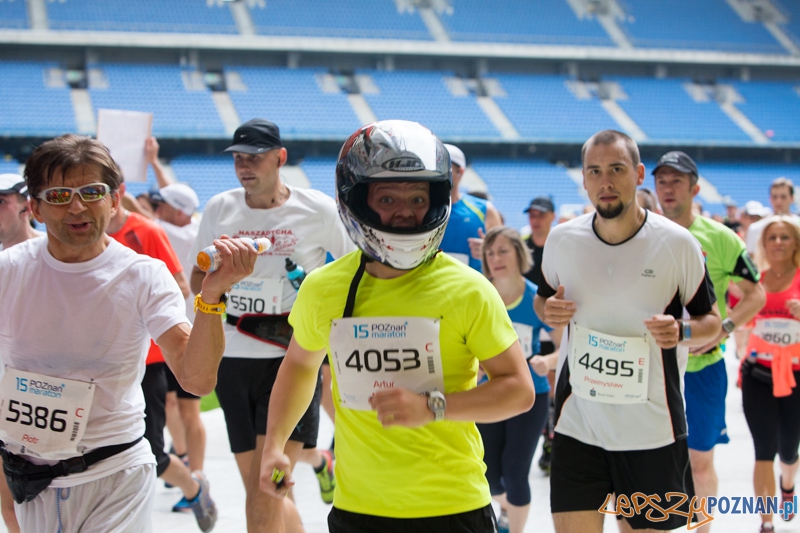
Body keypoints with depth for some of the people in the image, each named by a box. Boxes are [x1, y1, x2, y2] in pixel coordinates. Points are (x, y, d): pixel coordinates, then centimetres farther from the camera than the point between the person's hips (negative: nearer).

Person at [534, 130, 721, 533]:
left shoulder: (677, 243, -8)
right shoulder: (562, 239, 0)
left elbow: (711, 321, 2)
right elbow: (543, 299, 18)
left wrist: (682, 331, -20)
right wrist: (547, 311, -6)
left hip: (652, 428, -2)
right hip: (577, 423, 2)